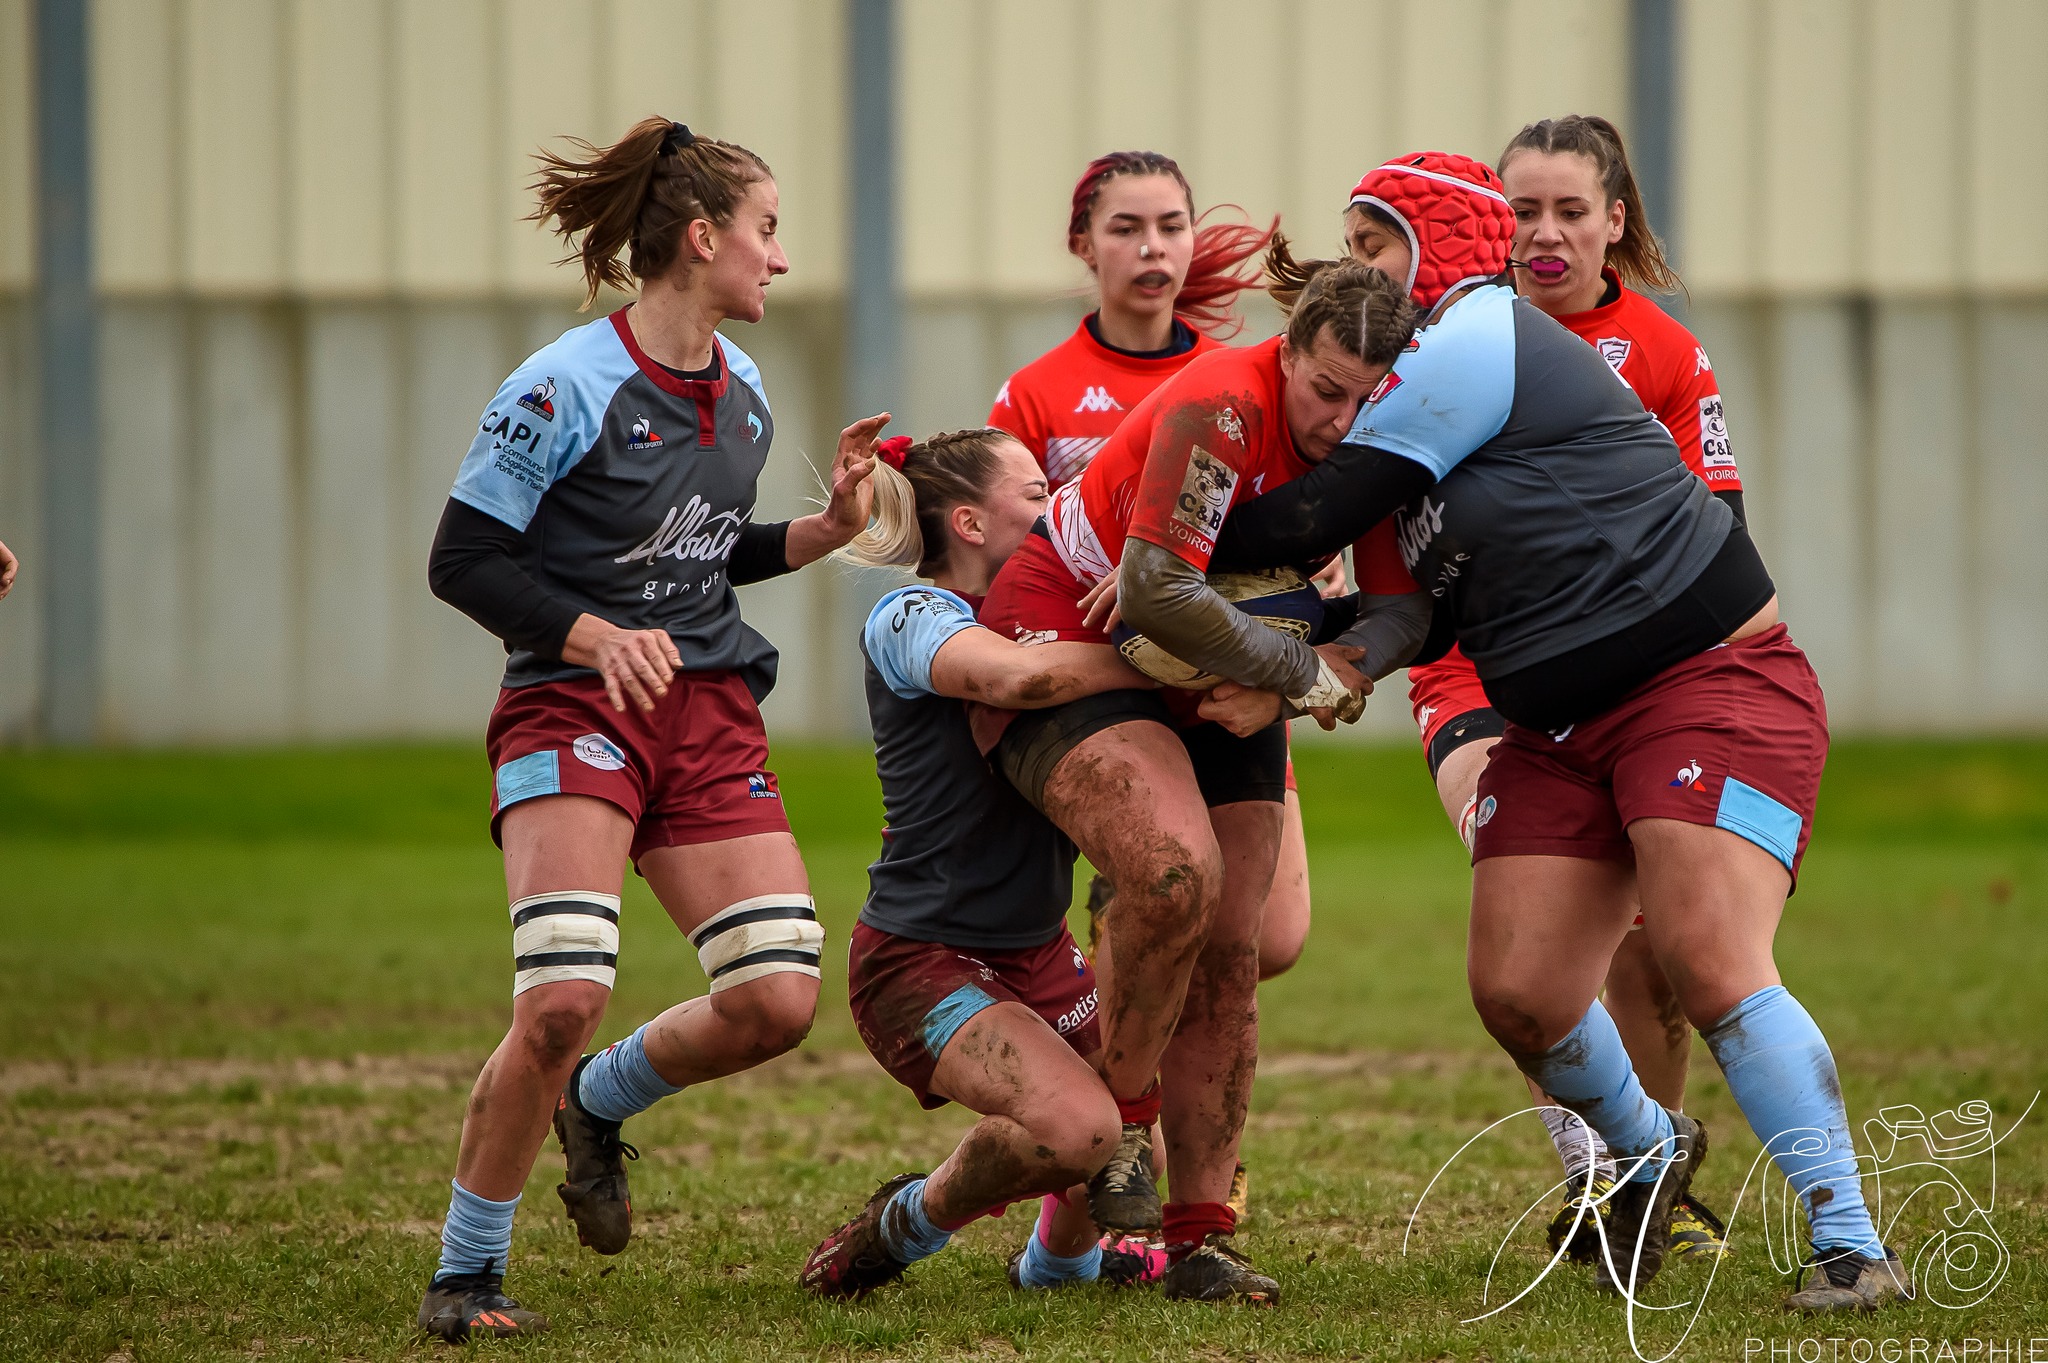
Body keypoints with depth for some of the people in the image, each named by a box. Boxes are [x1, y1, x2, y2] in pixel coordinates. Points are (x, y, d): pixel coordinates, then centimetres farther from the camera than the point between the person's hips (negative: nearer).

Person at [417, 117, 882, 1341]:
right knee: (564, 1000, -23)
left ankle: (600, 1104, 23)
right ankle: (466, 1274, -4)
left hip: (709, 713, 7)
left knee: (779, 999, -9)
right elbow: (463, 561, -10)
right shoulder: (565, 389, -12)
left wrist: (825, 533, 8)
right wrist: (591, 633, -23)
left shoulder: (742, 392, 11)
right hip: (572, 710, -7)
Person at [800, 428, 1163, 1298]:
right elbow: (1020, 677, -33)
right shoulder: (910, 621, -14)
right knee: (1077, 1129, -27)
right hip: (920, 959, -8)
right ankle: (911, 1221, 0)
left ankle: (1060, 1256, 32)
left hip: (1035, 950, 8)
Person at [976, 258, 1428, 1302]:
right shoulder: (1223, 406, -28)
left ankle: (1198, 1238, 4)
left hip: (1217, 681, 7)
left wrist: (1276, 692, -23)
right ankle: (1120, 1118, -10)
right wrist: (1303, 672, -24)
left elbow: (1409, 604, -7)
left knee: (1227, 959, -1)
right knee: (1176, 871, -31)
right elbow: (1155, 590, -34)